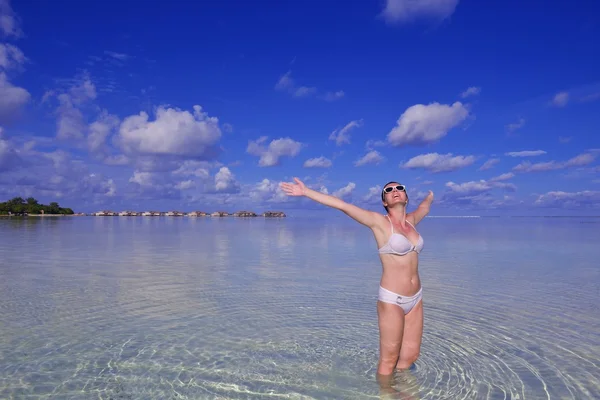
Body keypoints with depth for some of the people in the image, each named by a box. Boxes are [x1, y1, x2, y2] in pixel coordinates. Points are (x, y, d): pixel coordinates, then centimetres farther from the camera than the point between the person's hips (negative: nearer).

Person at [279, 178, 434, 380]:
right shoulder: (379, 221, -9)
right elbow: (342, 205, -16)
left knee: (411, 354, 14)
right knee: (388, 360, 4)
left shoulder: (411, 220, 8)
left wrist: (429, 197, 53)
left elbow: (424, 208, 32)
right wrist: (306, 192, -20)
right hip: (392, 299, -6)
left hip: (416, 298, 6)